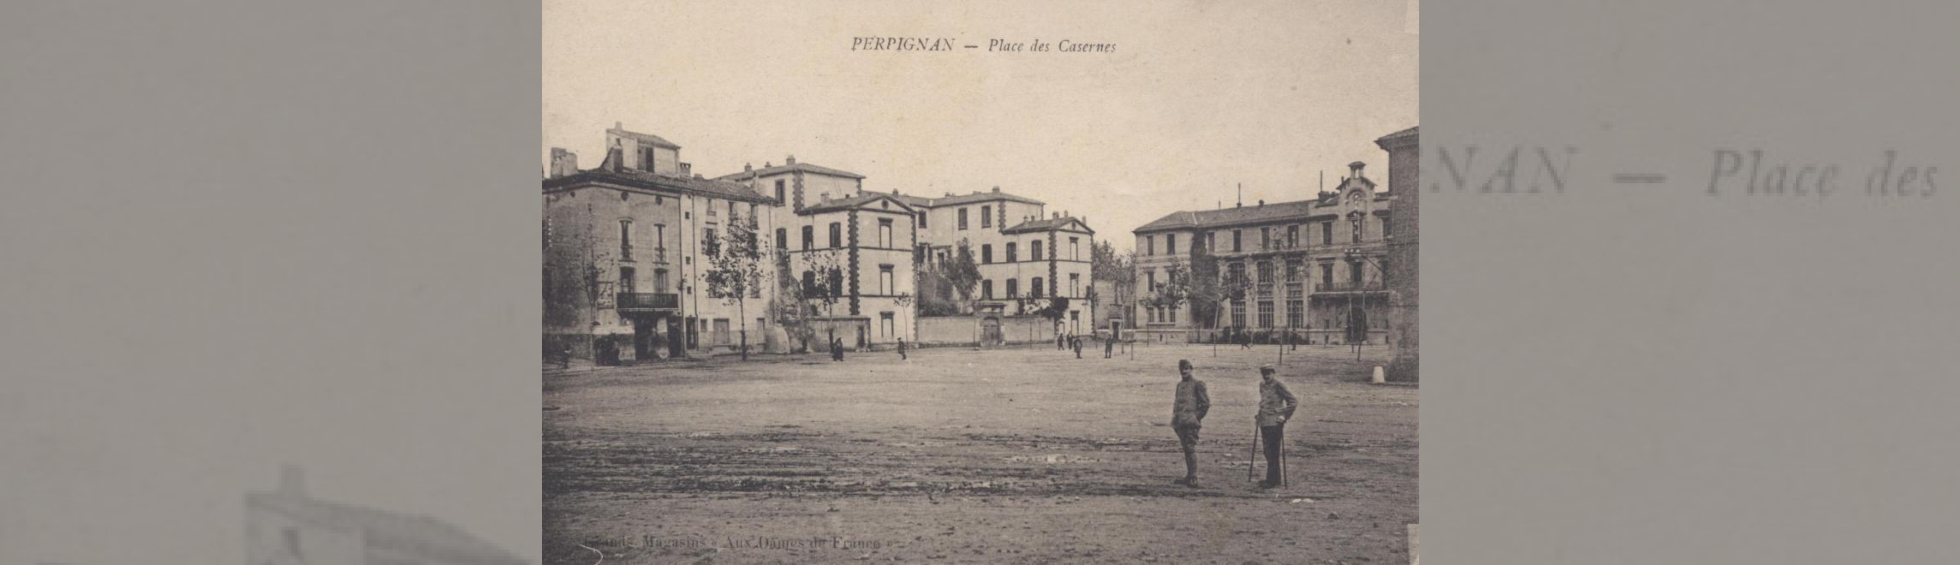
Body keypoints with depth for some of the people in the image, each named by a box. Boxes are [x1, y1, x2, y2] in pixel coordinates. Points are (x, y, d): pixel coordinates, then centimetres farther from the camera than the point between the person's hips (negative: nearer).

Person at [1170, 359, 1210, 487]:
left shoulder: (1197, 384, -3)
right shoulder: (1180, 384, 19)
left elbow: (1206, 404, -5)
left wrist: (1196, 417, -8)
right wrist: (1175, 417, 14)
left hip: (1191, 422, -8)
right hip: (1181, 422, 8)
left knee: (1190, 448, -11)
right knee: (1186, 449, 11)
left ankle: (1193, 479, -12)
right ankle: (1189, 476, 16)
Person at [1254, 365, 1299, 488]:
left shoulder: (1278, 385, -10)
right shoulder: (1262, 385, 12)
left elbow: (1293, 401, -9)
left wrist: (1285, 416, -11)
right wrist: (1259, 414, 19)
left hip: (1275, 423, -8)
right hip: (1264, 422, 8)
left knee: (1272, 452, -8)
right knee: (1267, 451, 12)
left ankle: (1272, 481, -5)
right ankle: (1274, 479, 22)